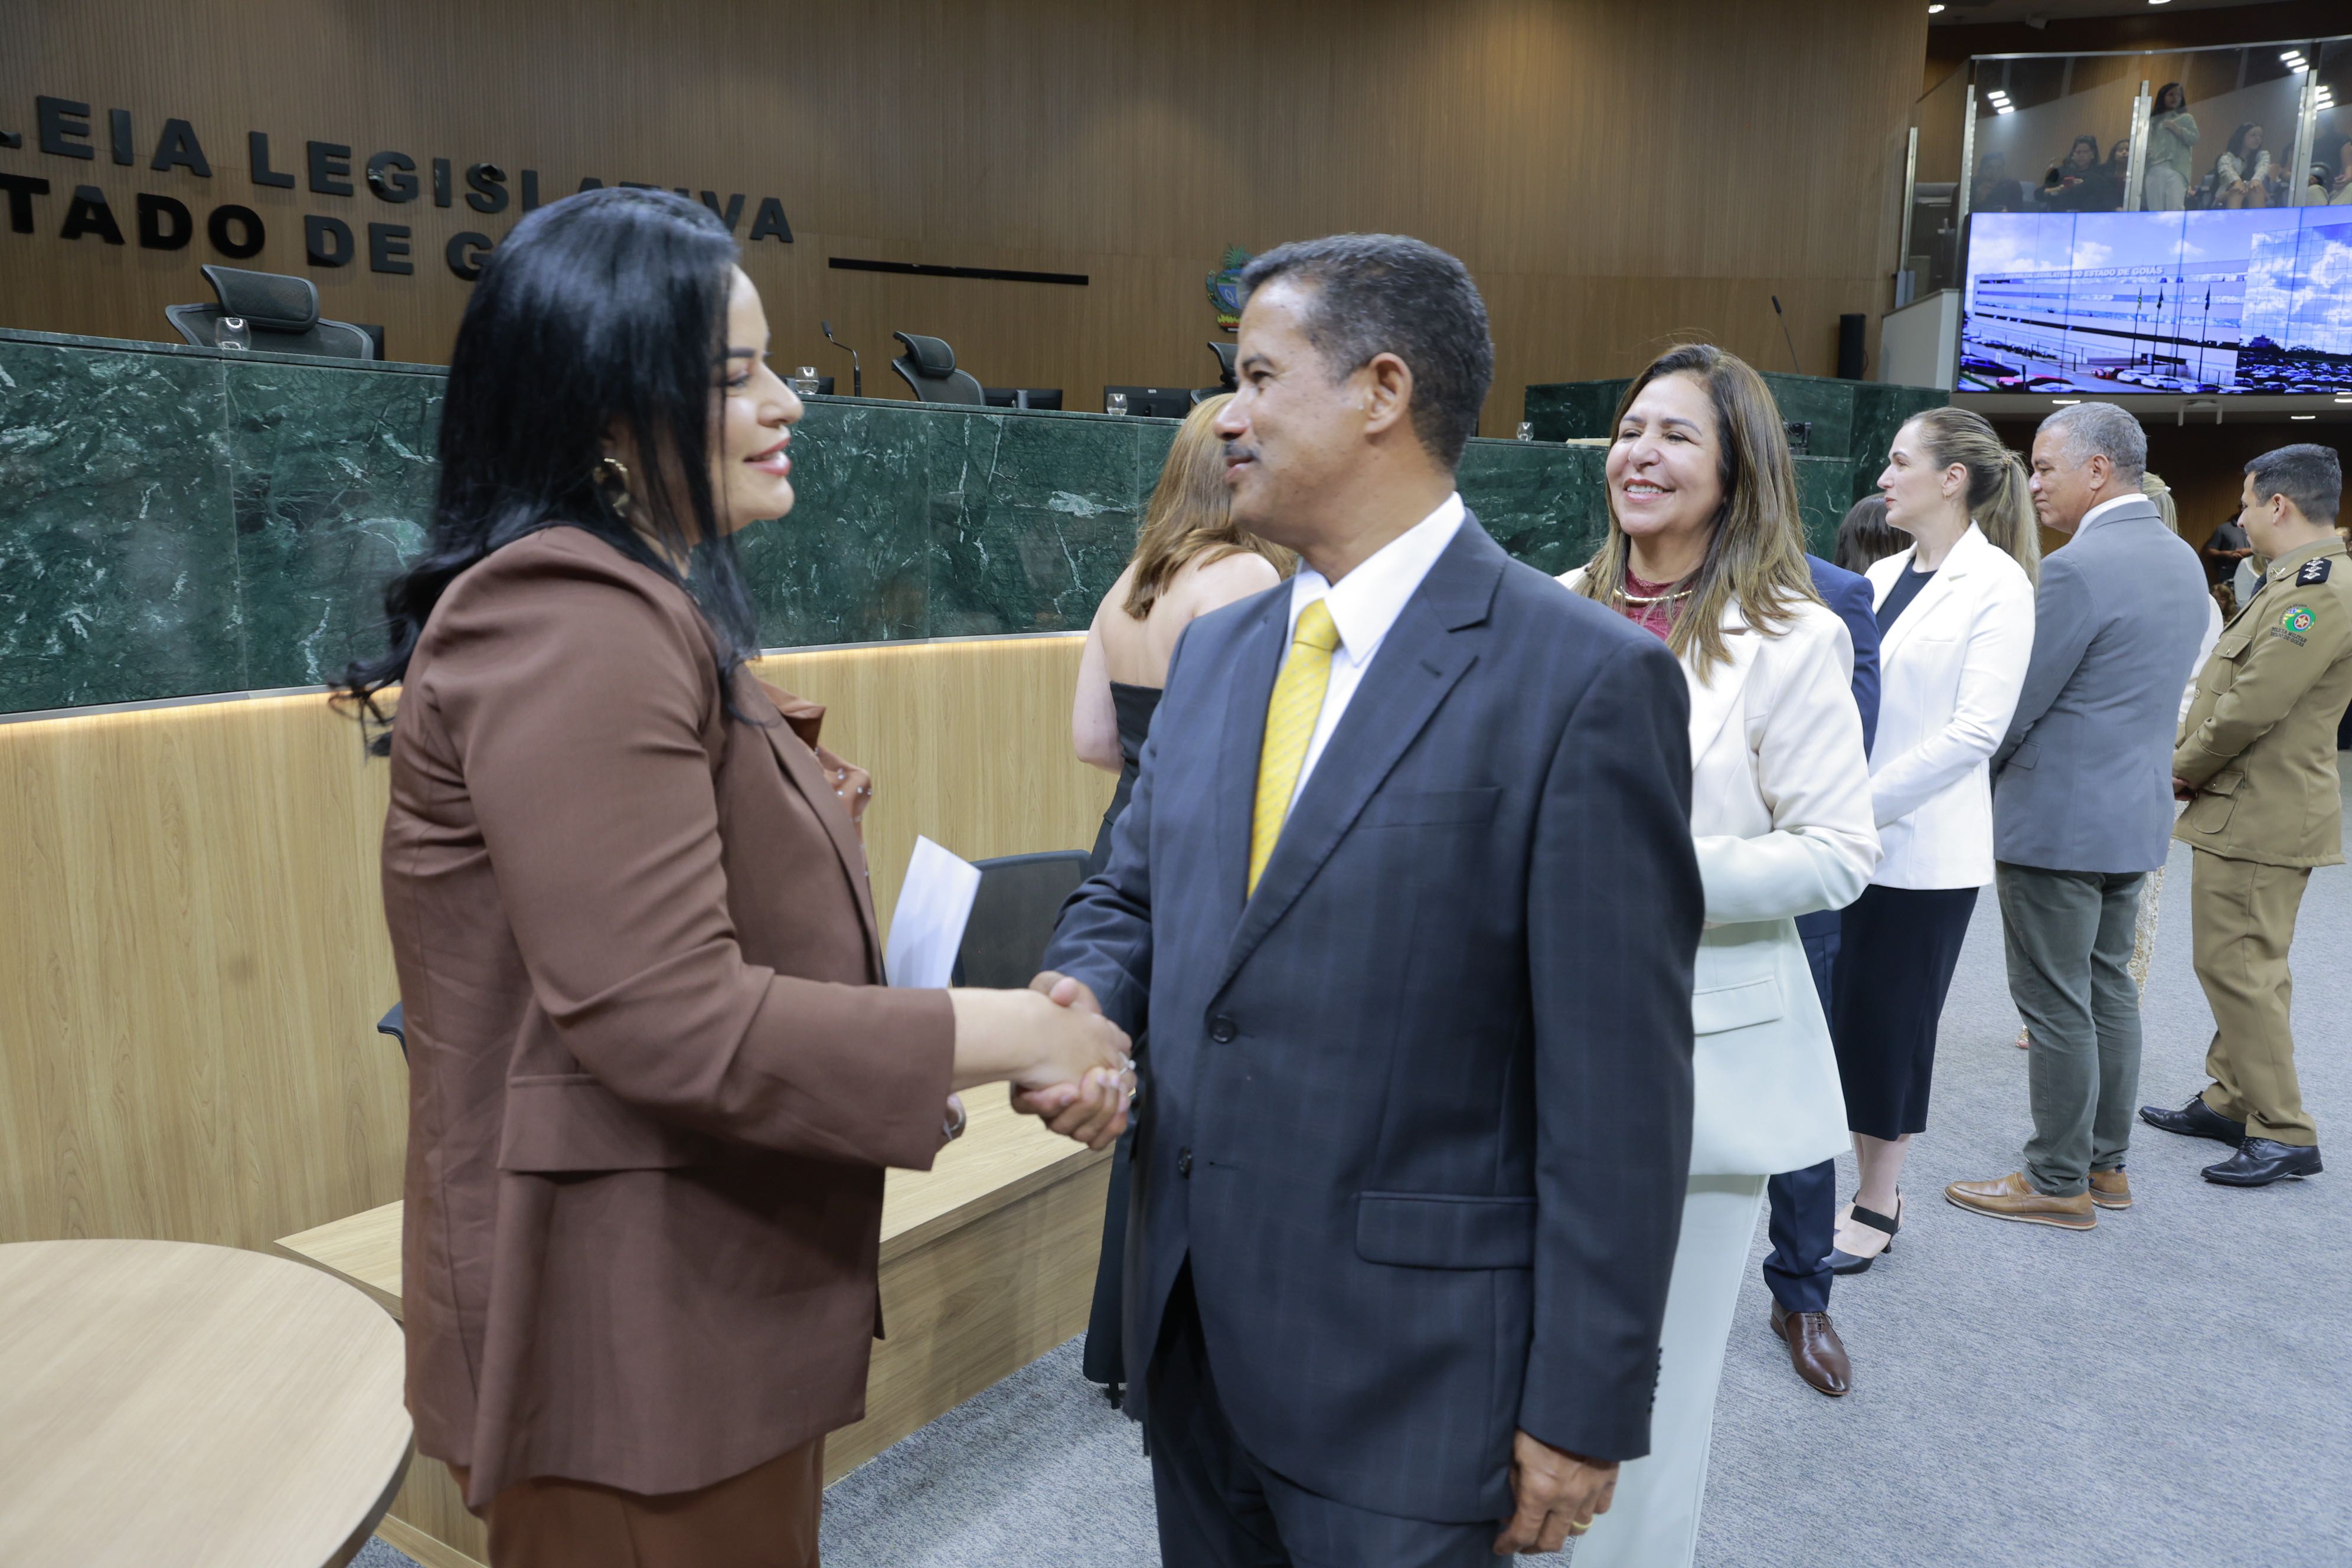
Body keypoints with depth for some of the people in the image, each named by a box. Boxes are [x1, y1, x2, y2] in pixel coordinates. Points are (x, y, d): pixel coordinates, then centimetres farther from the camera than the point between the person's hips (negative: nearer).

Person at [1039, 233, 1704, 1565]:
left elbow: (1620, 1092, -14)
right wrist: (1082, 1000, -9)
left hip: (1410, 1372, -6)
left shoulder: (1588, 680, -15)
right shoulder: (1218, 650, 6)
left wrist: (1585, 1410, -11)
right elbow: (1131, 893, 14)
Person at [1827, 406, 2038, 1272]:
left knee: (1888, 1023, 4)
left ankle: (1879, 1204, 19)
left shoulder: (1996, 584, -8)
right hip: (1849, 838, 5)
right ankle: (1844, 1177, 23)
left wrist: (1866, 804, -17)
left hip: (1923, 845, -5)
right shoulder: (1882, 577, 10)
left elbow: (1976, 729, -15)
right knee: (1840, 1014, 8)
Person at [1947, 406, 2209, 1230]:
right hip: (2137, 811, 9)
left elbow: (2015, 706, -17)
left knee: (2057, 1004, 1)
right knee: (2109, 988, 17)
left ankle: (2059, 1182, 11)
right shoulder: (2181, 559, 10)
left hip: (2058, 820, -9)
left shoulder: (2078, 569, -20)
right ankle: (2106, 1162, 28)